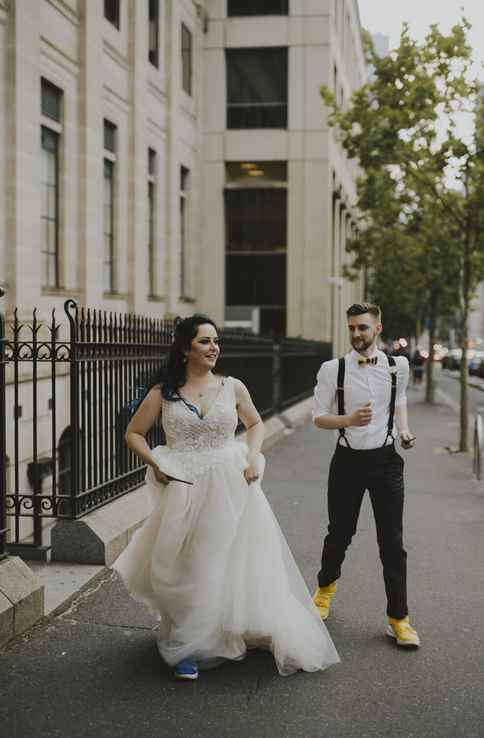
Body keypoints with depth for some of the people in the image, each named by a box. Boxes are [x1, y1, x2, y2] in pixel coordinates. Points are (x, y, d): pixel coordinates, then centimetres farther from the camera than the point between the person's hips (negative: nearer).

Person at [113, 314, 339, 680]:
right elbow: (134, 433, 8)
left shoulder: (233, 387, 3)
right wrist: (156, 465, -6)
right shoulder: (163, 393, -1)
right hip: (185, 492, -1)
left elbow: (256, 423, 17)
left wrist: (252, 457, 0)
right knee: (187, 571, 4)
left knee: (236, 564, 7)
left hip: (232, 489, 1)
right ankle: (187, 650, 20)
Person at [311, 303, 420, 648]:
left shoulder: (398, 366, 0)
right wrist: (349, 419, -21)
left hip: (386, 460, 1)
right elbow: (318, 417, -3)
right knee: (339, 534, 12)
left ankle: (398, 618, 14)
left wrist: (404, 429, 1)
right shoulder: (333, 369, -7)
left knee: (392, 541, 2)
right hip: (348, 460, -1)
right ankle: (326, 585, 43)